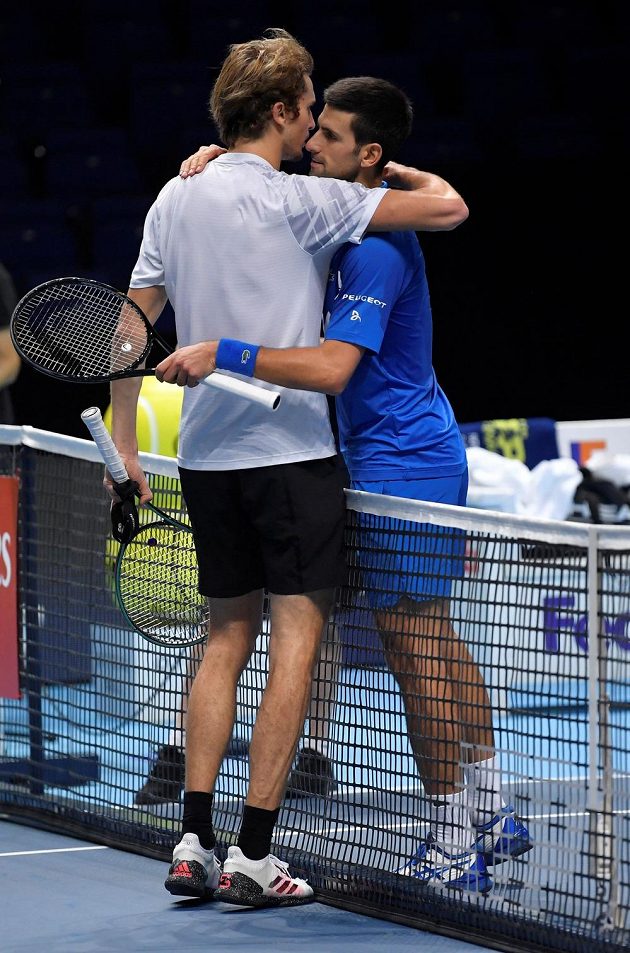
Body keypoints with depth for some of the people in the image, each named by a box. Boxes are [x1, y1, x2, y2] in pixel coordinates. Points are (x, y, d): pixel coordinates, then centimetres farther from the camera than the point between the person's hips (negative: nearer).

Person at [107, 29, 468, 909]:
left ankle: (194, 842, 7)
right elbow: (448, 208, -12)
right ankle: (253, 854, -5)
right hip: (289, 445, -6)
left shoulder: (174, 199, 8)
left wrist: (123, 446, 16)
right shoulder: (299, 200, -11)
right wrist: (392, 168, 8)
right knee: (296, 635, -1)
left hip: (204, 452, 7)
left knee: (227, 636, 14)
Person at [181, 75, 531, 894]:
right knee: (436, 643, 17)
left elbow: (334, 365, -33)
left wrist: (225, 354, -35)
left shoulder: (376, 249, -22)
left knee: (414, 649, -6)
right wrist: (221, 159, 1)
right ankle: (490, 815, 25)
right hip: (422, 455, 10)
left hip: (401, 464, -10)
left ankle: (454, 850, -1)